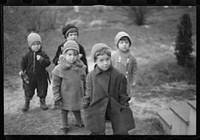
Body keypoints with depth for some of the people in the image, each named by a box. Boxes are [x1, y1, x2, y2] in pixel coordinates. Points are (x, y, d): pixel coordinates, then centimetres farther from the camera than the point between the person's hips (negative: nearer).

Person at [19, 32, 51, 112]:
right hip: (30, 76, 1)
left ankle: (42, 102, 30)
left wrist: (42, 60, -32)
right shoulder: (28, 55, -2)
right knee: (28, 91, 10)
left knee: (42, 90, 10)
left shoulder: (43, 54, -8)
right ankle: (26, 104, 26)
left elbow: (48, 63, -17)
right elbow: (23, 63, 6)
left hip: (41, 76, -1)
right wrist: (21, 70, -7)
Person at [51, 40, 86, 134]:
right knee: (64, 110, 16)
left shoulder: (80, 67, -8)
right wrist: (56, 97, -12)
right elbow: (55, 84, -13)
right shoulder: (59, 69, -20)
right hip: (66, 96, -3)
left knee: (77, 109, 23)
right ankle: (64, 125, 34)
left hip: (77, 95, 3)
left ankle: (79, 122, 45)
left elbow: (84, 80, 7)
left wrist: (85, 91, 14)